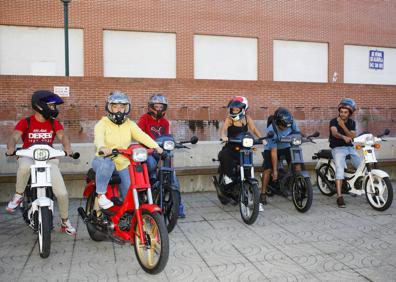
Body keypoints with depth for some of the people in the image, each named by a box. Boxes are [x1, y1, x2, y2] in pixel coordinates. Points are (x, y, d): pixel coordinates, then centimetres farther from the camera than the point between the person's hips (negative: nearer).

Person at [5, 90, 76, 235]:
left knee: (62, 193, -9)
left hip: (48, 159, 2)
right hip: (28, 157, -2)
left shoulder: (54, 123, 4)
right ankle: (18, 195, -13)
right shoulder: (25, 122, -3)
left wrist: (67, 147, -32)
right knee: (25, 166, -42)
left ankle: (65, 222, 17)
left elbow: (62, 136, -10)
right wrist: (11, 147, -37)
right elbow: (14, 136, -14)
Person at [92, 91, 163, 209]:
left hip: (123, 165, 3)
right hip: (104, 160, -3)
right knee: (106, 163, -38)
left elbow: (141, 135, -9)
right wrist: (102, 147, -49)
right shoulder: (102, 124, -4)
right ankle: (101, 195, -21)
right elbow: (99, 137, -25)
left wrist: (155, 146, -27)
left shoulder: (130, 125, 8)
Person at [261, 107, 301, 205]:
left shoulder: (291, 123, -22)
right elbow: (273, 151, -30)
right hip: (271, 149, -4)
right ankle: (263, 194, -4)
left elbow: (298, 134, -3)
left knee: (297, 164, -13)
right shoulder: (271, 130, -32)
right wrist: (275, 170, -28)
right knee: (268, 170, -15)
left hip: (286, 147, 4)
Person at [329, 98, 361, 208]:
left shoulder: (352, 123, 9)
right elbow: (334, 133, -24)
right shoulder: (334, 121, -4)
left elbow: (352, 136, -7)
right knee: (340, 169, -25)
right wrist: (344, 137, -44)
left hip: (350, 148, 5)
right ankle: (339, 197, -30)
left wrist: (343, 126, -21)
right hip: (338, 148, -5)